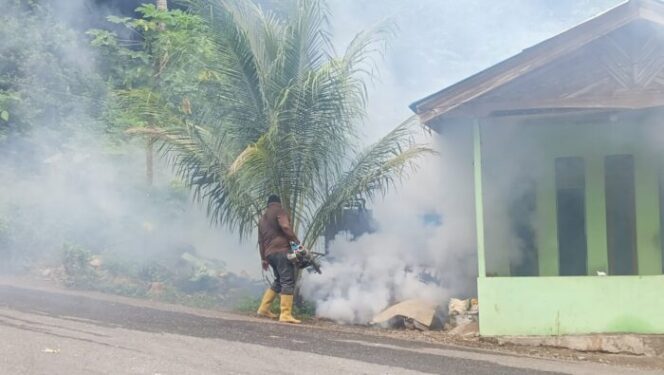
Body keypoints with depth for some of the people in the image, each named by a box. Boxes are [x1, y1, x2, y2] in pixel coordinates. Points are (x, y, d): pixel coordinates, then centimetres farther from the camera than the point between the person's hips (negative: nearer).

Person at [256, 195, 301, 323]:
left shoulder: (263, 218, 27)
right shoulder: (280, 211, 4)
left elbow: (261, 240, 26)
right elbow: (285, 227, -14)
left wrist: (263, 258, 27)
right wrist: (297, 243, -15)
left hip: (269, 254, 8)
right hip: (282, 250, -8)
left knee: (279, 281, 20)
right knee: (288, 282, -11)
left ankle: (263, 309, 19)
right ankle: (286, 314, -20)